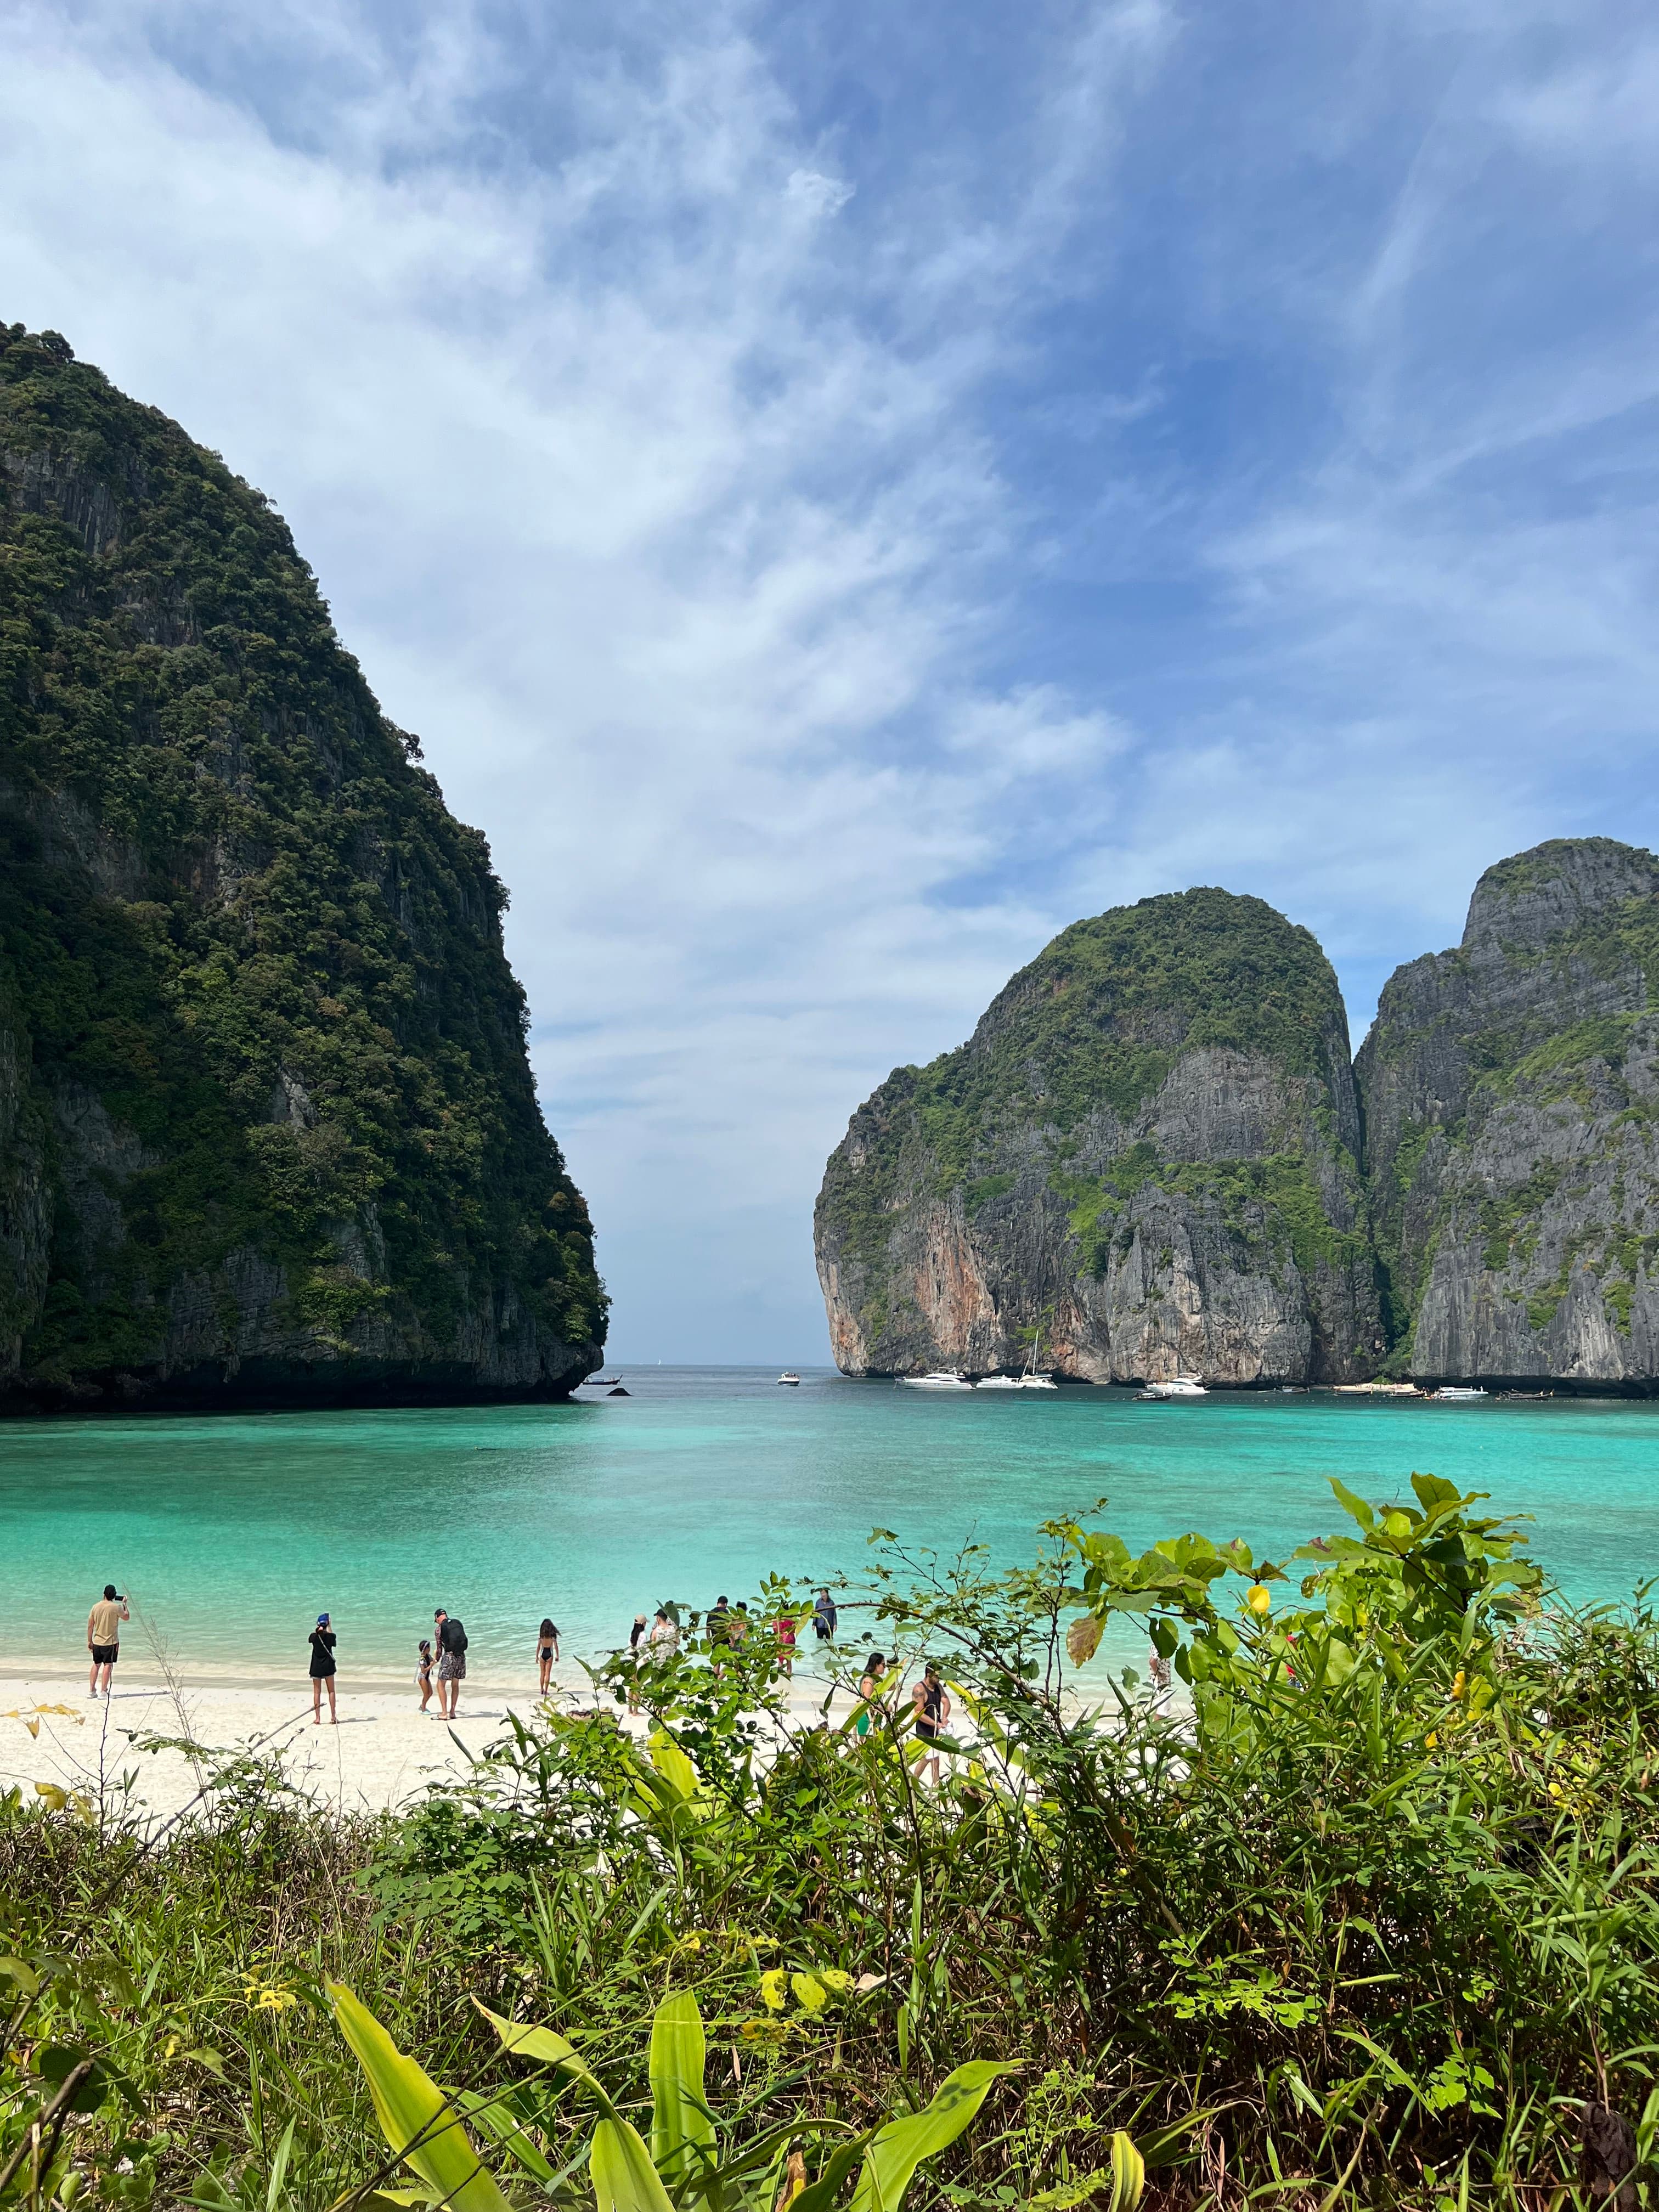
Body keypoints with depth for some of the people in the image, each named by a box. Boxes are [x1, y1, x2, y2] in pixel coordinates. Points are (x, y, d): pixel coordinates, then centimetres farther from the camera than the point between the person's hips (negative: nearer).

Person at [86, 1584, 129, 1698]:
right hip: (111, 1642, -4)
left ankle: (91, 1690, 17)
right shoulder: (116, 1607, -12)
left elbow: (90, 1626, 2)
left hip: (97, 1641, 4)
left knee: (96, 1664, 16)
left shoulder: (96, 1606, -1)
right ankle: (104, 1691, -3)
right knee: (108, 1665, 1)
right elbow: (127, 1618, 5)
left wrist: (89, 1641, 10)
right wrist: (125, 1604, 16)